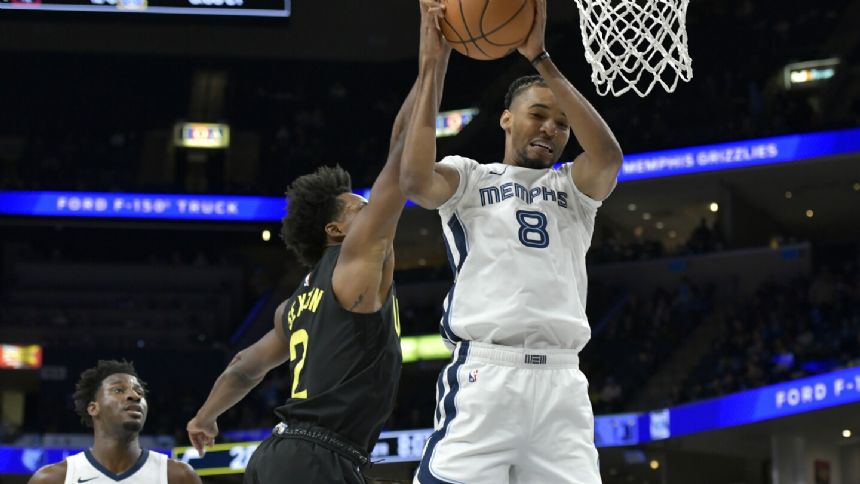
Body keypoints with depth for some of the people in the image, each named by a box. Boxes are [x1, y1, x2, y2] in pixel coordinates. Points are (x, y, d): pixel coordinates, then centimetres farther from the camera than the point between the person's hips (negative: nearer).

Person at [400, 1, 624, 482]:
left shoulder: (574, 189, 20)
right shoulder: (471, 177, 12)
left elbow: (609, 156, -4)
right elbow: (415, 181, -11)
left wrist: (541, 59, -8)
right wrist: (431, 65, -8)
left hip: (561, 381, 3)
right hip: (485, 375, -3)